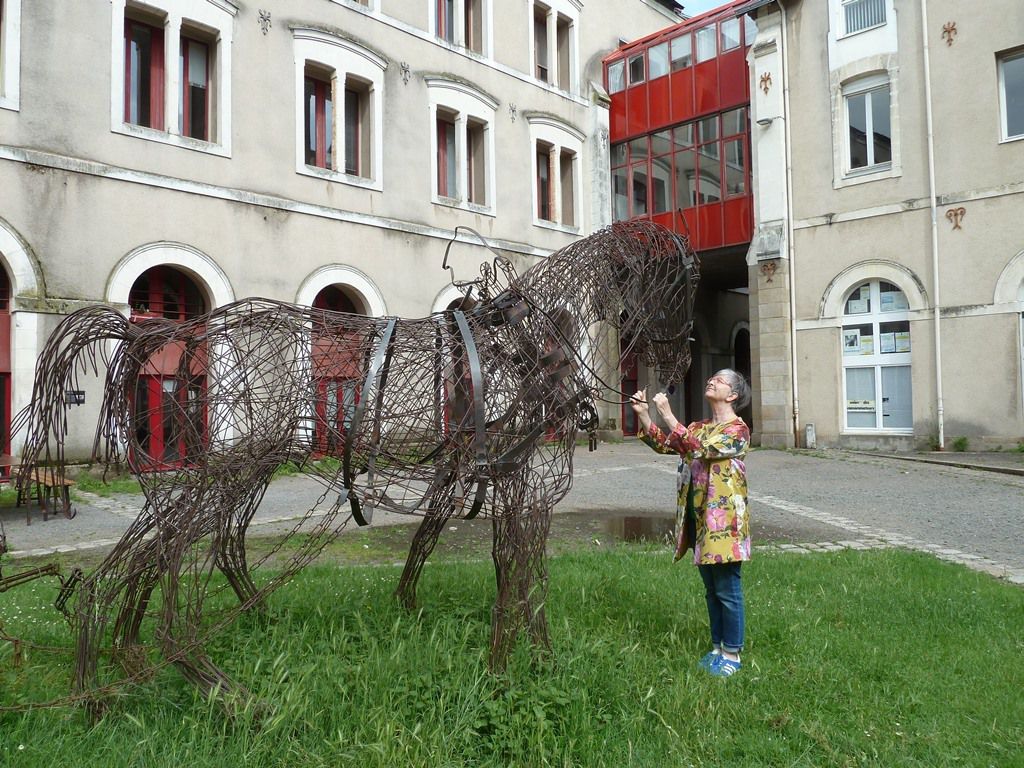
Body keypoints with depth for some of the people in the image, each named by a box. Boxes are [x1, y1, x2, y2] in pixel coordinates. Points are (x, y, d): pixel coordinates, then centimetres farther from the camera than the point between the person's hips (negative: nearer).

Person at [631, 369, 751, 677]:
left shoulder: (737, 429, -11)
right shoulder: (700, 427, 14)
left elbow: (699, 449, -25)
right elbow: (664, 444, 7)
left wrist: (667, 415, -27)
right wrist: (643, 415, -6)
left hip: (724, 518, -7)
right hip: (699, 517, 8)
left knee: (727, 589, 2)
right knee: (711, 589, 17)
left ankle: (732, 654, 15)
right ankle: (717, 647, 29)